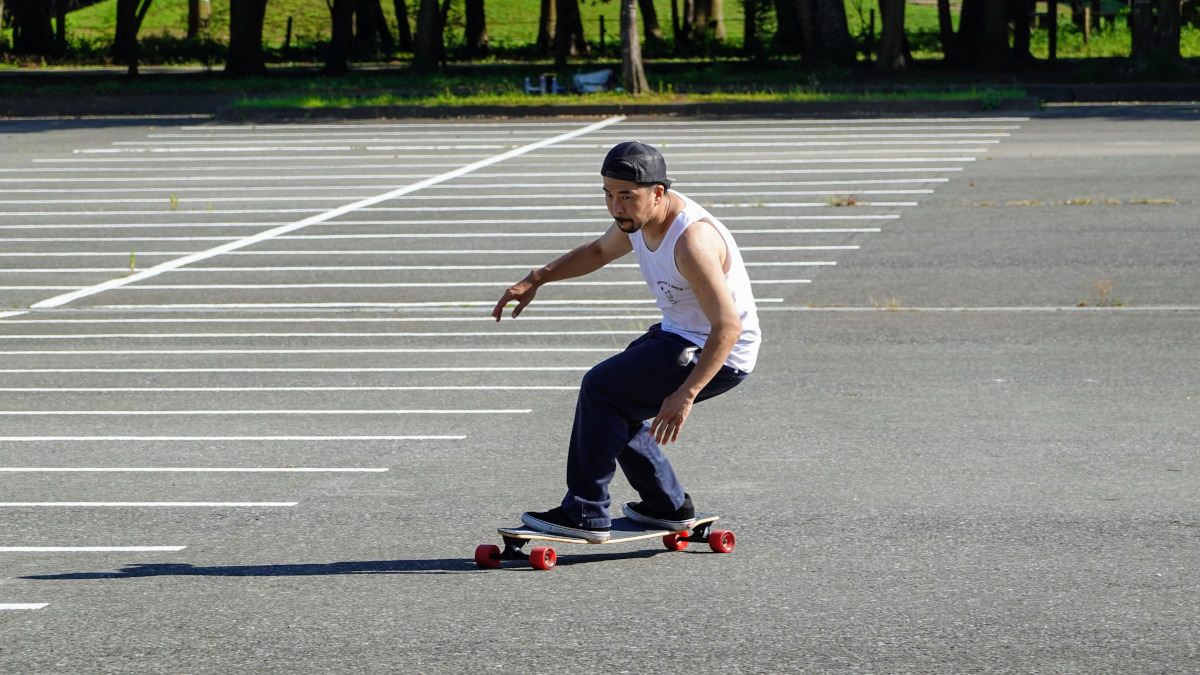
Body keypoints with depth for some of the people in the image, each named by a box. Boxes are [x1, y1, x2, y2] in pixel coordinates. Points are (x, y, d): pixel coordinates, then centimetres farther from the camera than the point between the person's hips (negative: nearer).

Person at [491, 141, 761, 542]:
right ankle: (668, 506, 27)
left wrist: (685, 394, -40)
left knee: (601, 389, -16)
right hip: (679, 334, 10)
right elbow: (597, 252, 23)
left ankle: (586, 515, -11)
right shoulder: (636, 219, -1)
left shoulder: (691, 240, -30)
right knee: (614, 403, 18)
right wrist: (536, 280, 12)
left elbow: (728, 325, -34)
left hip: (721, 356, -10)